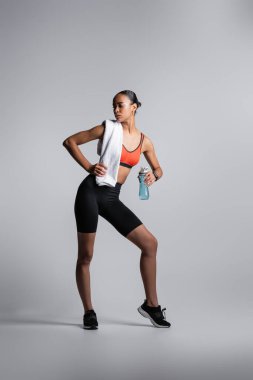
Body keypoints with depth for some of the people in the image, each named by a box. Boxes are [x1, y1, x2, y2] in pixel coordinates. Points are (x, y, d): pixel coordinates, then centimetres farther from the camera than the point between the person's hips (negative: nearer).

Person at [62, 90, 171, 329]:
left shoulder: (144, 141, 8)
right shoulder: (107, 129, -1)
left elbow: (158, 169, 21)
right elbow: (69, 142, 2)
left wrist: (153, 176, -3)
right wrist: (89, 167, -9)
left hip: (112, 199, 4)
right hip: (91, 191, -3)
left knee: (150, 243, -4)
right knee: (85, 255, 0)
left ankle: (151, 304, 9)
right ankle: (88, 312, 17)